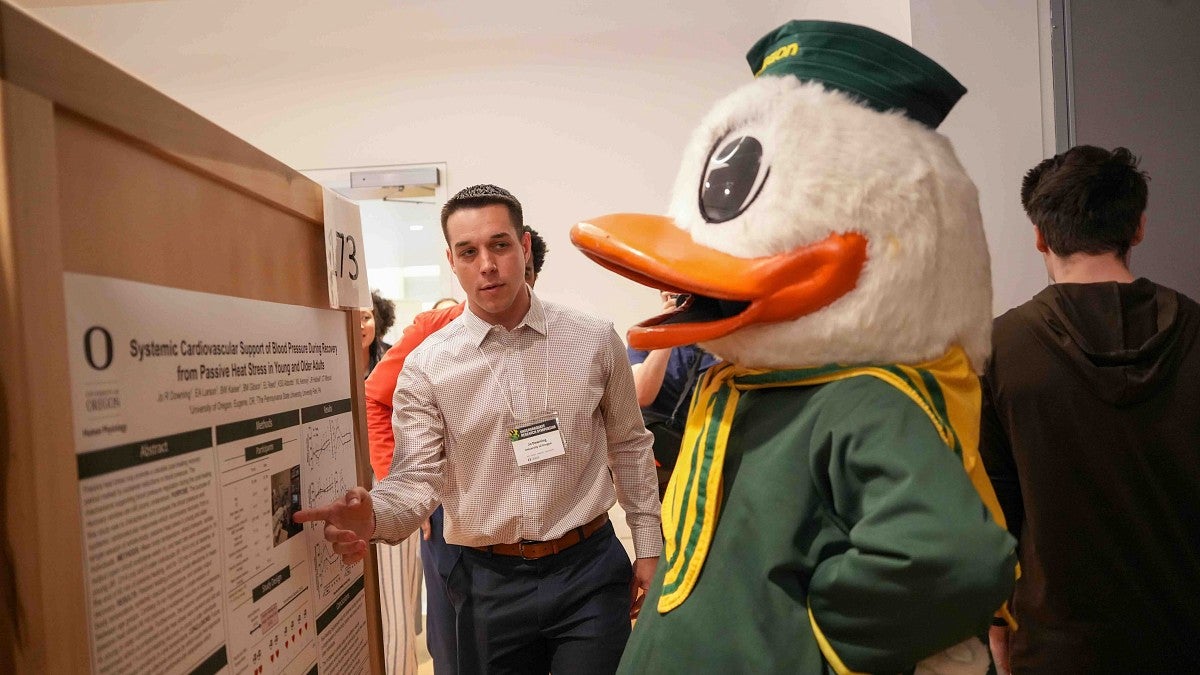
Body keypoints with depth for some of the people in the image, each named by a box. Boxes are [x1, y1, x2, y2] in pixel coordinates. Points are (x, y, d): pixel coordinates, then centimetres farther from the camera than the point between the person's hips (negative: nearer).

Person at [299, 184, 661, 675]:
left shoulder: (595, 341, -2)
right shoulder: (425, 366, -5)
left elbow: (630, 446, 7)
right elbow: (417, 477, -7)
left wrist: (648, 547, 8)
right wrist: (373, 516, -29)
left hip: (590, 568, 0)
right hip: (489, 583, 0)